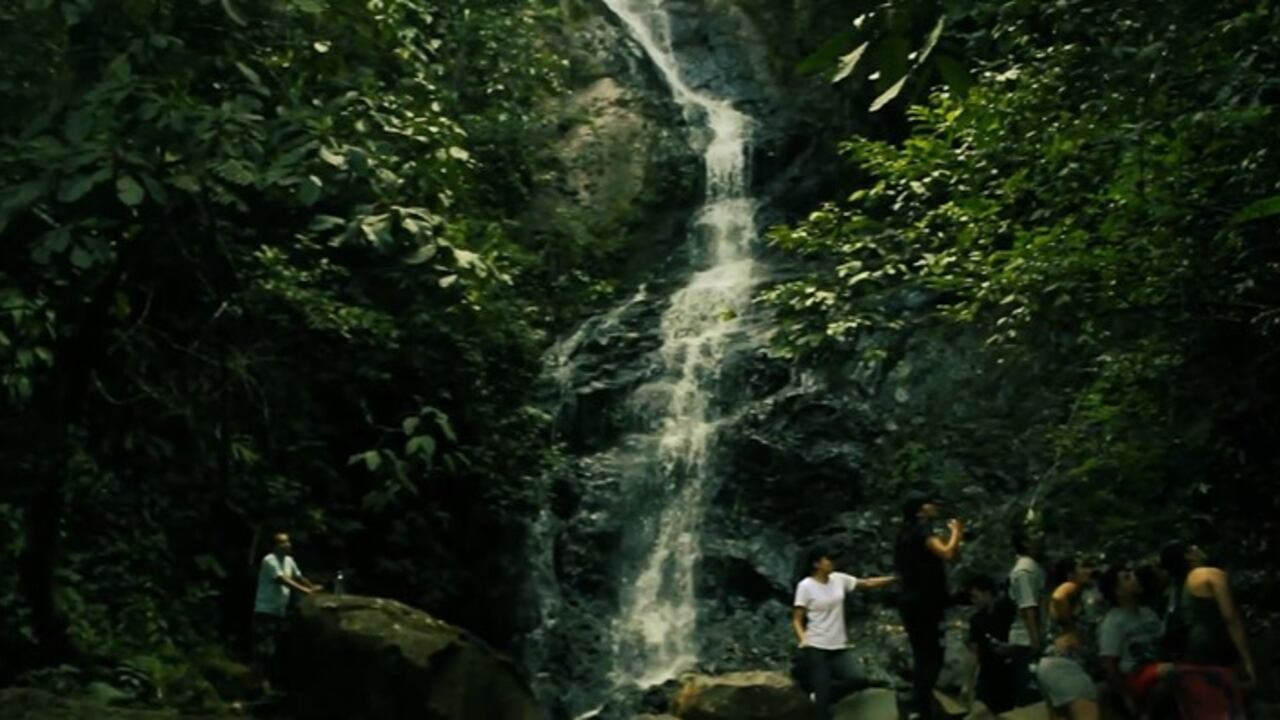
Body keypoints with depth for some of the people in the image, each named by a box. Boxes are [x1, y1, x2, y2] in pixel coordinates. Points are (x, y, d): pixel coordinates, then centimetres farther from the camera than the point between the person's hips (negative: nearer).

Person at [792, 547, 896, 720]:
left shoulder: (839, 579, 4)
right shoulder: (805, 586, -11)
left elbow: (867, 583, 10)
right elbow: (797, 620, -9)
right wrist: (803, 639, -26)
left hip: (839, 646, 5)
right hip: (816, 647, -5)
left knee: (858, 680, -9)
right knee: (823, 692, -6)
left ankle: (822, 691, 17)